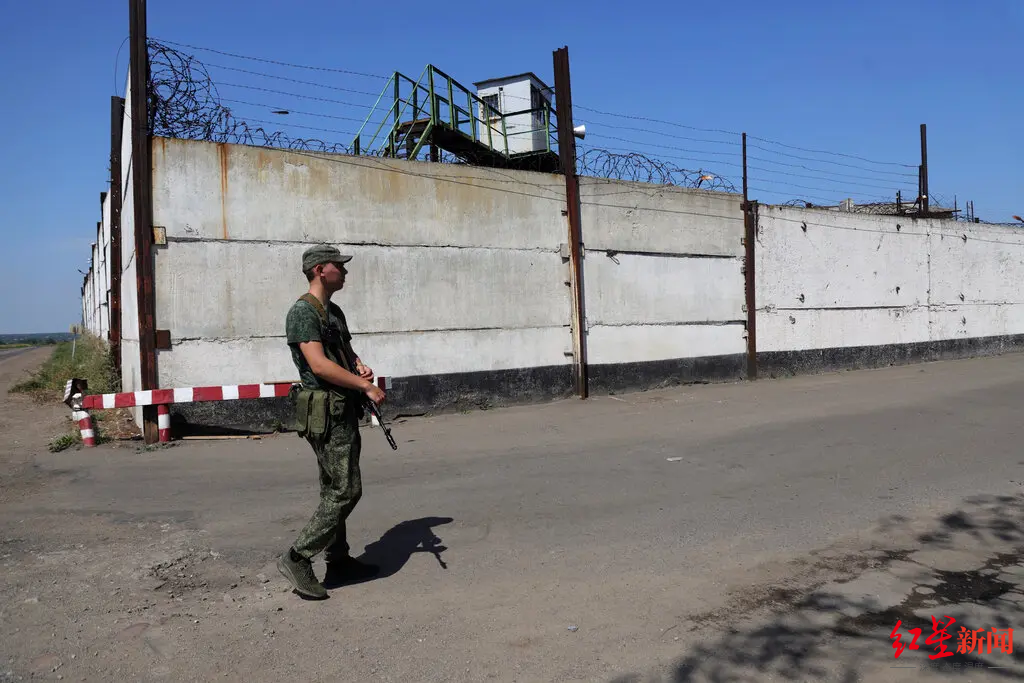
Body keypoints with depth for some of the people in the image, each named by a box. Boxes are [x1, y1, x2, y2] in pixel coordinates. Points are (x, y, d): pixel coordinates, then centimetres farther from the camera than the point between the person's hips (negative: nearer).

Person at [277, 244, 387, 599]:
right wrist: (367, 386, -20)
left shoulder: (334, 311, 16)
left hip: (344, 411, 10)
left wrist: (360, 365, 4)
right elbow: (319, 365, -23)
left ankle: (338, 561, 25)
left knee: (335, 489, 15)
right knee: (346, 490, -10)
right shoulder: (303, 311, -13)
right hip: (326, 413, -10)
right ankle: (297, 557, -1)